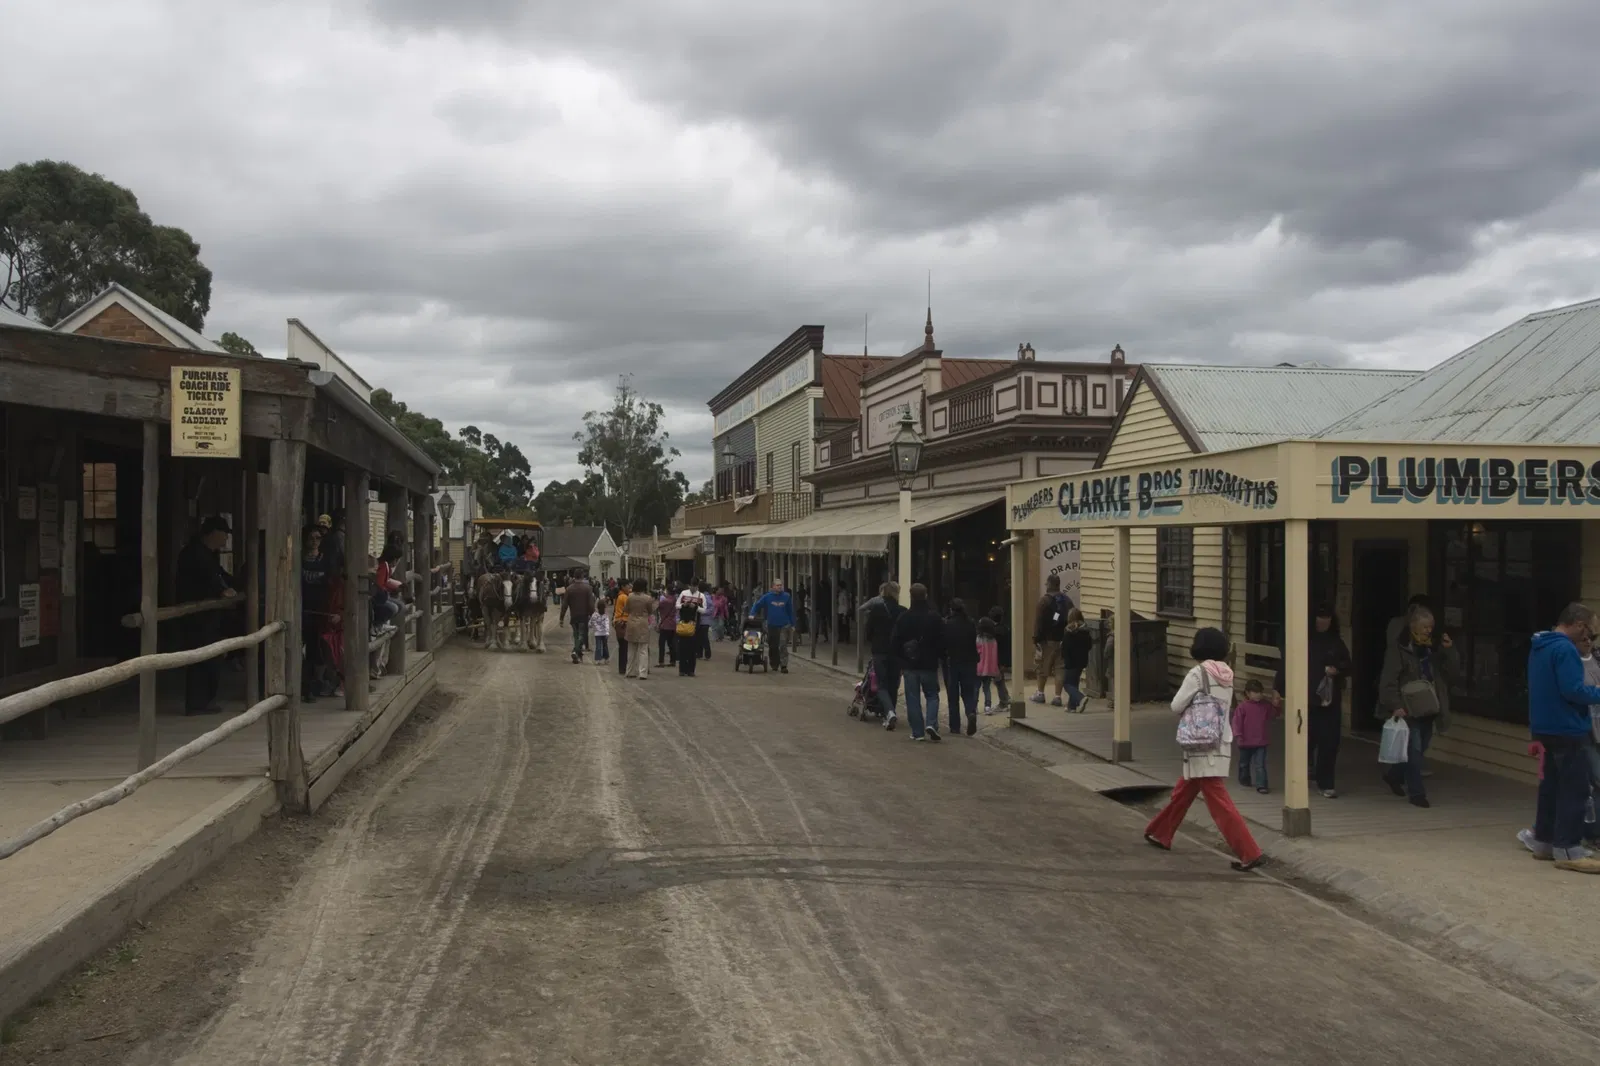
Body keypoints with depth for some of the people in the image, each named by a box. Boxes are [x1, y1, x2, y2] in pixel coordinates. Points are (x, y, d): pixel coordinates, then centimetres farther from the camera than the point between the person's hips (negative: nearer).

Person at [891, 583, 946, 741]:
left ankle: (917, 732, 4)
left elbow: (895, 642, 0)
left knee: (913, 699, 6)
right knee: (932, 695, 12)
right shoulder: (934, 617, -7)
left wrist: (901, 661, 11)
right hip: (929, 664, -1)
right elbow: (941, 641, -6)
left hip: (909, 665, 1)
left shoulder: (903, 618, -2)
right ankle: (931, 723, -9)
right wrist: (940, 657, 8)